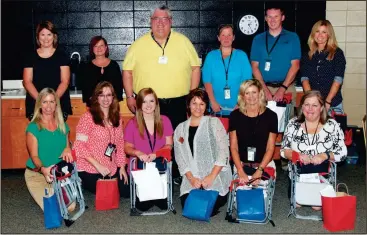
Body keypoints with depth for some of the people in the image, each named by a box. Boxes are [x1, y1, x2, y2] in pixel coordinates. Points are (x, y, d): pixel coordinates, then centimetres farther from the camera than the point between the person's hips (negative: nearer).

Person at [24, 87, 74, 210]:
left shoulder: (63, 126, 9)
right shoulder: (33, 127, -6)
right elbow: (34, 156, -10)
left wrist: (68, 149, -7)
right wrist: (43, 169, -31)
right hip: (37, 174, -3)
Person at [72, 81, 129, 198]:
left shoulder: (117, 118, 7)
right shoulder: (88, 117, -12)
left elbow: (120, 144, 11)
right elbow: (79, 146, -15)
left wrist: (122, 166, 2)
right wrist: (98, 165, -21)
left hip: (111, 169, 6)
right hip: (89, 169, -6)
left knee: (126, 192, 2)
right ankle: (82, 184, 19)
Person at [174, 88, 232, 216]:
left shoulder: (214, 123, 2)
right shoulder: (180, 129, 12)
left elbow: (223, 152, -6)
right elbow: (180, 158, 6)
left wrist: (212, 176, -15)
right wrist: (191, 178, -9)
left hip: (216, 177, -2)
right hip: (192, 178, 3)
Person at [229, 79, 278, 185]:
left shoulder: (270, 116, 0)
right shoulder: (235, 115, 3)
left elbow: (270, 148, -2)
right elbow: (233, 147, 2)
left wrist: (259, 171, -12)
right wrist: (240, 171, -9)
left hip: (265, 165, -1)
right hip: (241, 165, 1)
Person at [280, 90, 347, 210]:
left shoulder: (332, 125, 2)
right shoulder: (293, 124, 5)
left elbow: (342, 152, -1)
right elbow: (283, 150, 3)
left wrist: (325, 156, -19)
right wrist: (298, 155, -17)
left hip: (322, 172, -1)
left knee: (317, 205, -19)